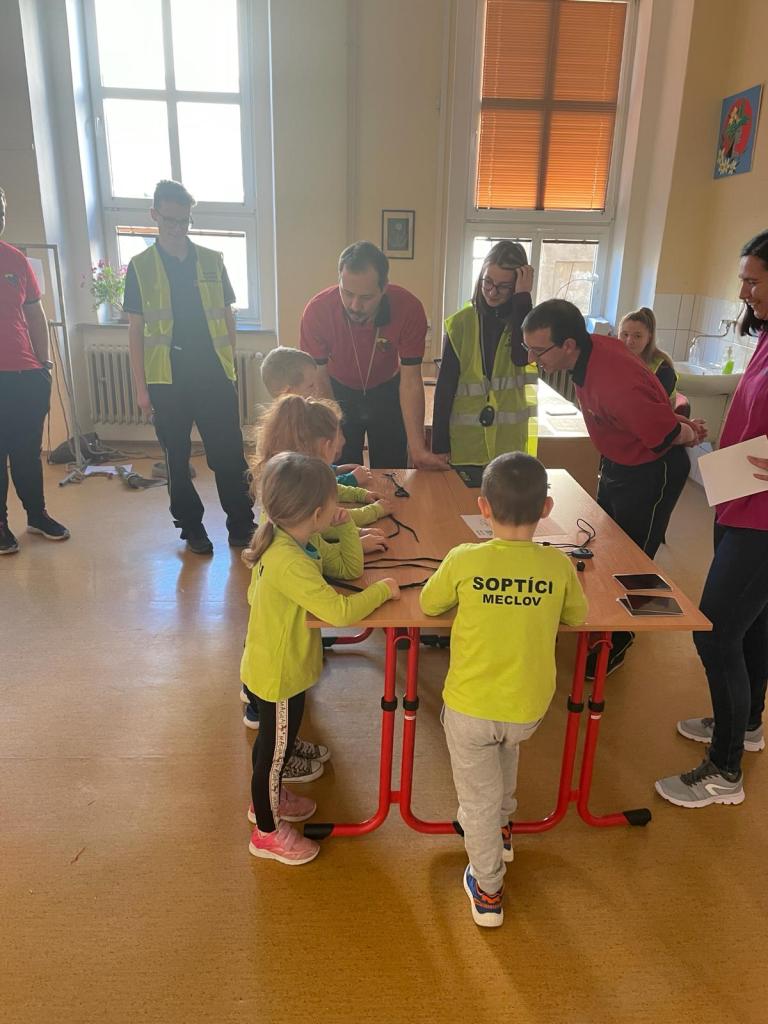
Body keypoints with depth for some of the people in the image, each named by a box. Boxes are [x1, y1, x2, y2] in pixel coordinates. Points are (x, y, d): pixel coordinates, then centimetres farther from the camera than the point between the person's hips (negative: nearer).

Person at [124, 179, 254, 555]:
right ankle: (191, 527, 23)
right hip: (167, 379, 0)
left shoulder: (212, 261, 7)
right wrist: (141, 386, -1)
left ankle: (241, 525, 12)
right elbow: (135, 329, 3)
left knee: (229, 453, 0)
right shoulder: (140, 266, 3)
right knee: (177, 457, 8)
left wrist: (229, 365, 5)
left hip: (214, 375, 1)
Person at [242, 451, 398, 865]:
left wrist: (347, 527, -10)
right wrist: (383, 590, -25)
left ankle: (269, 797, 53)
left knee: (274, 741, 29)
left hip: (282, 665, 9)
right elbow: (340, 612, -40)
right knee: (276, 747, 12)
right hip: (278, 673, -9)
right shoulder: (289, 562, -36)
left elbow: (350, 568, 4)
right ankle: (267, 832, 35)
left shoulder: (301, 540, -5)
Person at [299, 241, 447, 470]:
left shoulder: (409, 309, -27)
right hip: (339, 393, 0)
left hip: (387, 393, 1)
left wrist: (417, 449, -27)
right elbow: (318, 379, -21)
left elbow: (410, 381, -23)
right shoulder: (317, 310, -28)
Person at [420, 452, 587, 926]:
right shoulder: (559, 565, -12)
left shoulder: (464, 560, -17)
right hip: (529, 708, 3)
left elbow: (429, 605, 1)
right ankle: (504, 827, 54)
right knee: (507, 748, 36)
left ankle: (488, 890, 35)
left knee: (479, 799, 18)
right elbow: (578, 617, 7)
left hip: (470, 706, -2)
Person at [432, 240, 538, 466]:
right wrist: (439, 444, -5)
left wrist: (522, 297, -16)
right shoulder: (461, 323, -2)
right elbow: (445, 387, -3)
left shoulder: (523, 318, 2)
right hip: (464, 440, -1)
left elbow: (522, 356, -20)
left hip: (509, 441, 1)